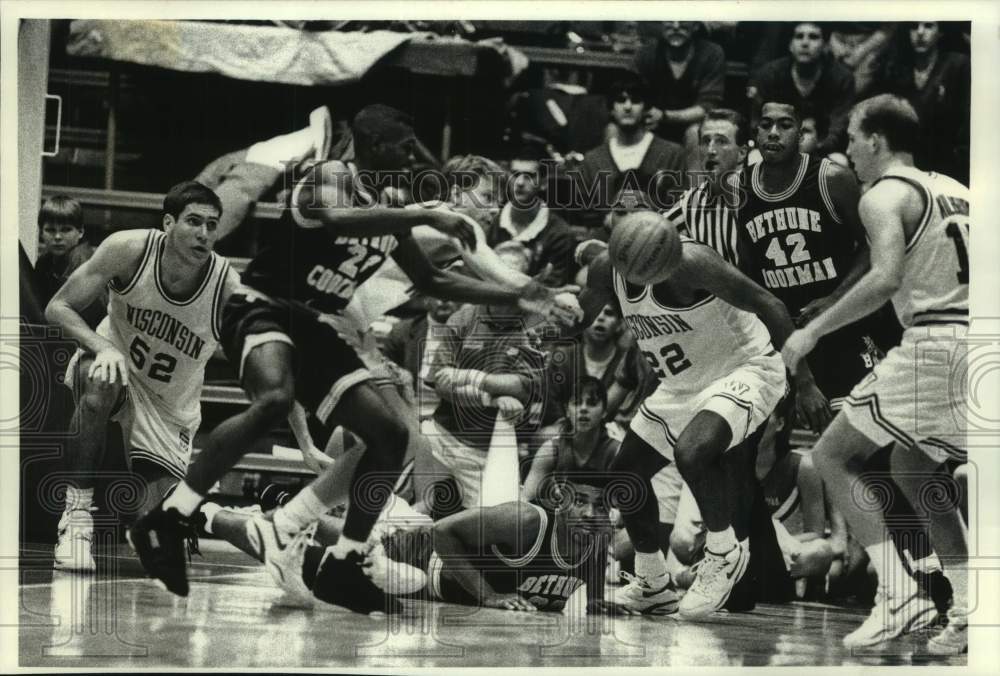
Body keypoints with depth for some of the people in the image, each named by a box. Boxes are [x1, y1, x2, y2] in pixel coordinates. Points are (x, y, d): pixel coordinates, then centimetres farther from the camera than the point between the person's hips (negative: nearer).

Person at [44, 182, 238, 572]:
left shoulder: (229, 289, -27)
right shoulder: (128, 250, -25)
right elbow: (57, 308, -17)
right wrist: (101, 346, -35)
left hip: (171, 406, 1)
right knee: (98, 388, -39)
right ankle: (77, 514, -27)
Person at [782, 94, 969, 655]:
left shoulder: (886, 195, -4)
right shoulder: (954, 190, 21)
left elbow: (887, 277, -20)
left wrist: (814, 331, -15)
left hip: (936, 343, -8)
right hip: (973, 338, 8)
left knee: (834, 456, 3)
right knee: (913, 471, 25)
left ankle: (901, 596, -9)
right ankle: (969, 612, 13)